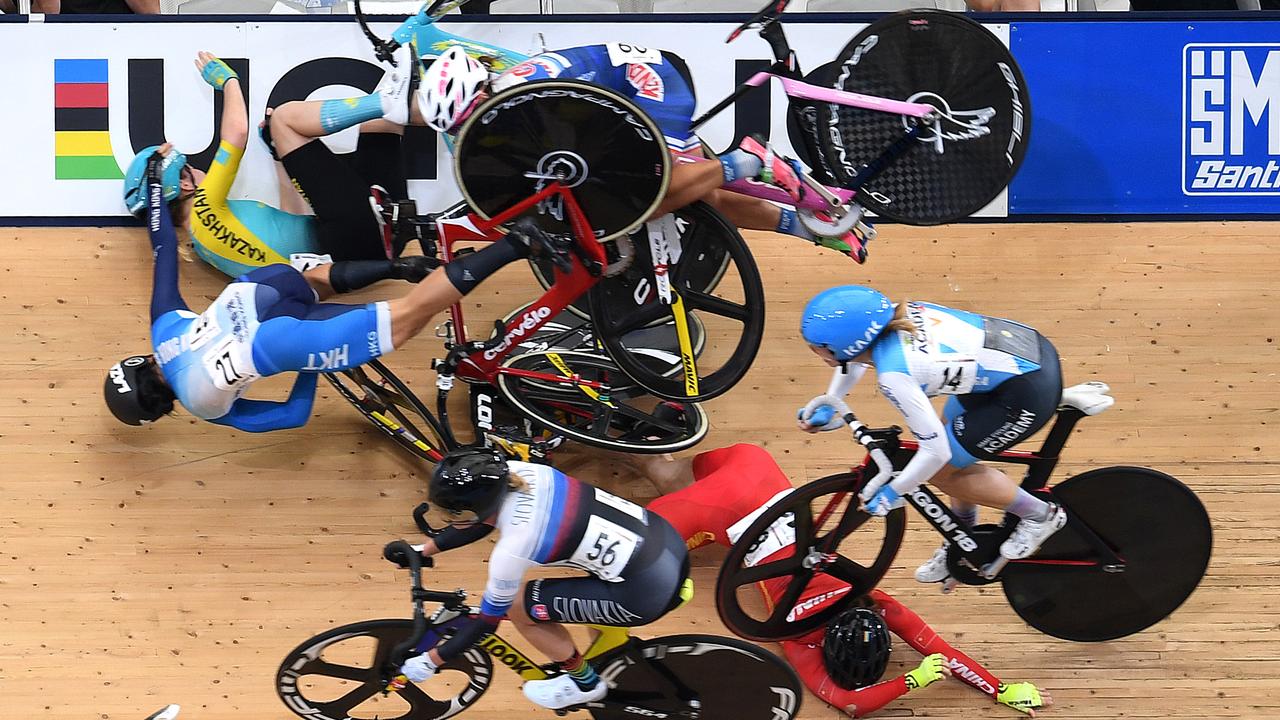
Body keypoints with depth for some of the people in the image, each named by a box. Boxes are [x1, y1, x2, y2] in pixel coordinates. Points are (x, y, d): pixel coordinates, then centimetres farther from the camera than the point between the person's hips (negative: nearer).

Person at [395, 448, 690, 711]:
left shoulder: (511, 549, -21)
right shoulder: (512, 472, -5)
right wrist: (427, 548, 24)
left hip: (650, 591, -8)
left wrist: (430, 660, 7)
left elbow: (488, 620, -4)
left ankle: (585, 681, 25)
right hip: (666, 538, 8)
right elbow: (483, 520, 18)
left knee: (519, 608, 4)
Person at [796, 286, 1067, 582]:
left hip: (1031, 391, -9)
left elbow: (936, 452, -19)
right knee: (950, 440, 20)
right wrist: (829, 403, 17)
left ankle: (1040, 514, 19)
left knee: (941, 470, 4)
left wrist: (891, 493, -5)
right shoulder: (890, 316, -2)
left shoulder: (893, 373, -25)